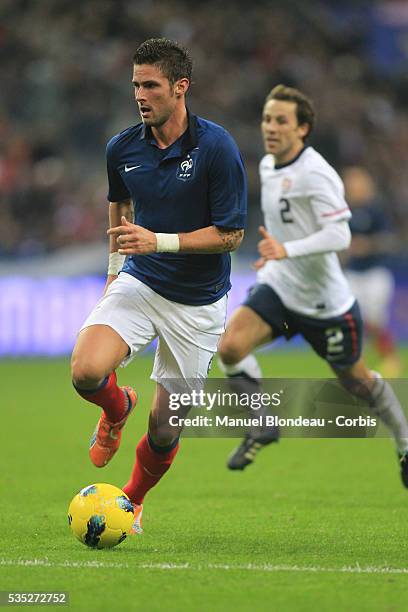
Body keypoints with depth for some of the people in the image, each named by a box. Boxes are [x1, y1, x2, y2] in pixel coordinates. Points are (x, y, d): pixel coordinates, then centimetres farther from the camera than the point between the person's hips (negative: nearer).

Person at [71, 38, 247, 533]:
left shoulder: (216, 147, -16)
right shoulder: (122, 148, -2)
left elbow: (231, 235, -14)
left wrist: (160, 241, -24)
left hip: (197, 302, -2)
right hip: (139, 284, 3)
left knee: (165, 427, 2)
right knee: (86, 372, -26)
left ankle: (133, 498, 35)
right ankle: (118, 408, 12)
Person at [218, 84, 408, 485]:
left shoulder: (315, 173, -21)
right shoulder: (267, 166, 5)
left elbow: (340, 235, -29)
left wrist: (286, 250, -40)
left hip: (323, 299, -6)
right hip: (277, 287, 6)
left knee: (356, 382, 11)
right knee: (230, 346, -21)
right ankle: (261, 427, -2)